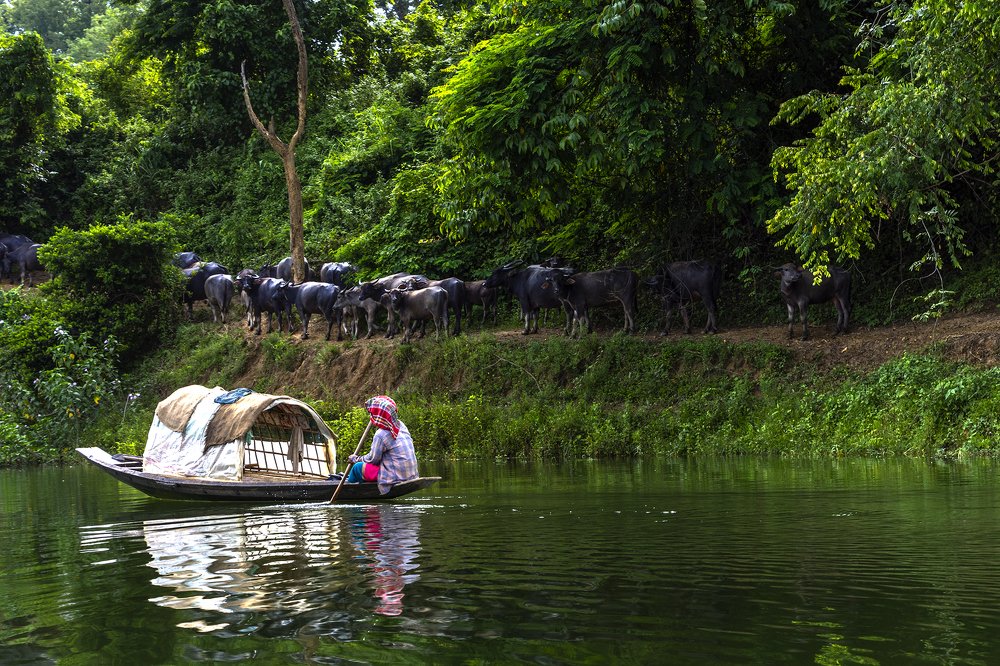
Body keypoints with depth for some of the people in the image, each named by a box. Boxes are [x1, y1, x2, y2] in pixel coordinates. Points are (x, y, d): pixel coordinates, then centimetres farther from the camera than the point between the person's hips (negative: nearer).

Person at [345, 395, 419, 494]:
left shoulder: (381, 435, -19)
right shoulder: (401, 425, 4)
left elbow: (373, 459, -9)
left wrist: (356, 459, 7)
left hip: (395, 477, -8)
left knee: (357, 467, 6)